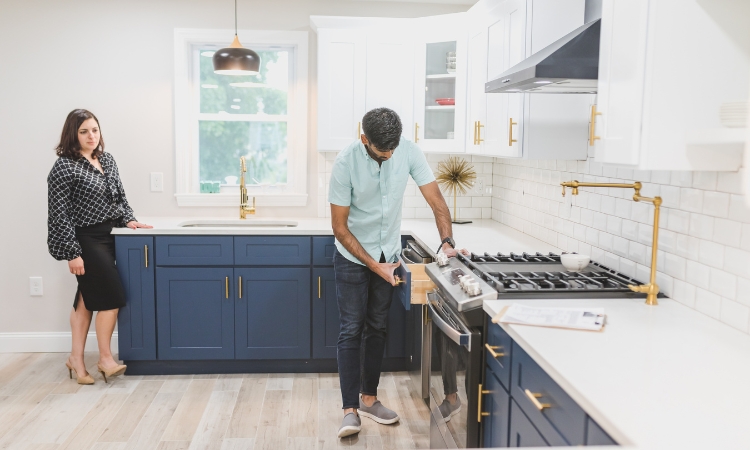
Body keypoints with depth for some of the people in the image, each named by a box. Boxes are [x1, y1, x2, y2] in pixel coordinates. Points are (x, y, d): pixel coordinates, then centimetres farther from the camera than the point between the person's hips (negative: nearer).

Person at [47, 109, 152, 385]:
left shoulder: (107, 160, 9)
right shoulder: (64, 167, -14)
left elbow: (119, 196, 19)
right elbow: (59, 214, -16)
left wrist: (129, 219, 2)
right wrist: (72, 253, -18)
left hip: (106, 236, 8)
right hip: (85, 240, -7)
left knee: (87, 299, 12)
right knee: (112, 297, -6)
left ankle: (77, 358, 21)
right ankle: (105, 359, 9)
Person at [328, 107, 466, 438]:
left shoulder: (409, 152, -15)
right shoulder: (345, 163, -23)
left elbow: (437, 201, -10)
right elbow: (339, 227, -18)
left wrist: (447, 242, -23)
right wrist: (373, 265, -19)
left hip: (389, 255, 4)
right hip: (352, 257, -3)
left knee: (377, 329, 11)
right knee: (352, 331, -4)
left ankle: (369, 398, 24)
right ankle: (350, 409, 2)